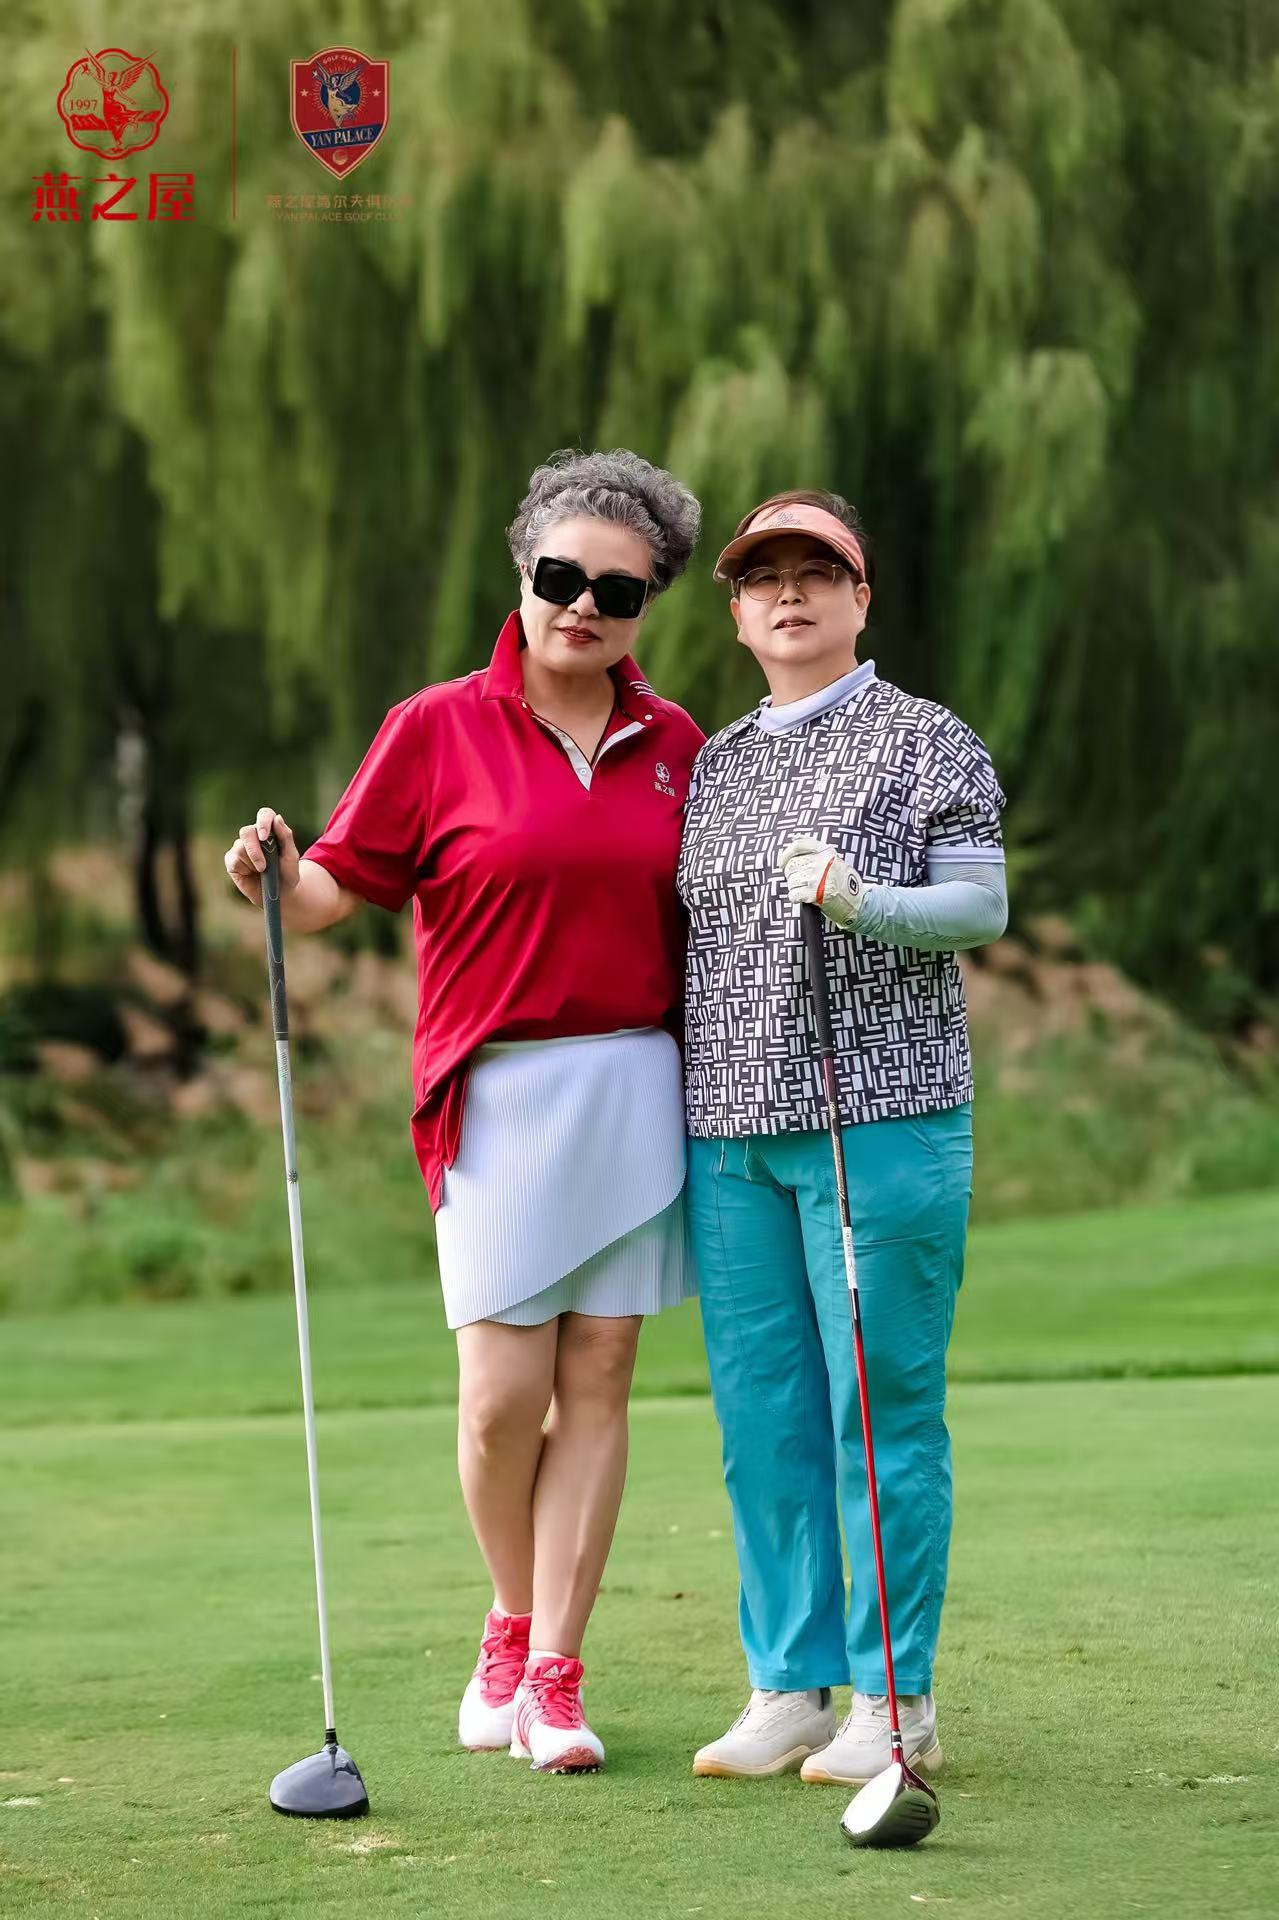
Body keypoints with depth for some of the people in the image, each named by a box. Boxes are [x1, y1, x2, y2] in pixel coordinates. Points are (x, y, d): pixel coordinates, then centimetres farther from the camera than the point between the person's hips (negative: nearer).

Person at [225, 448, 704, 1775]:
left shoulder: (675, 746, 9)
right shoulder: (437, 731, 1)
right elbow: (340, 886, -2)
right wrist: (274, 880, -21)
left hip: (640, 1087, 2)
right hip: (496, 1093, -2)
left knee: (595, 1384, 0)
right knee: (501, 1397, -7)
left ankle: (554, 1677, 5)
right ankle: (512, 1627, 20)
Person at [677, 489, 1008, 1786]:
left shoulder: (927, 742, 3)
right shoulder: (709, 766, 18)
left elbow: (982, 904, -4)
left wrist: (860, 903, -21)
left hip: (882, 1118, -5)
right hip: (729, 1135, 5)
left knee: (882, 1407, -4)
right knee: (762, 1416, 5)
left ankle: (895, 1698, 1)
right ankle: (789, 1688, 12)